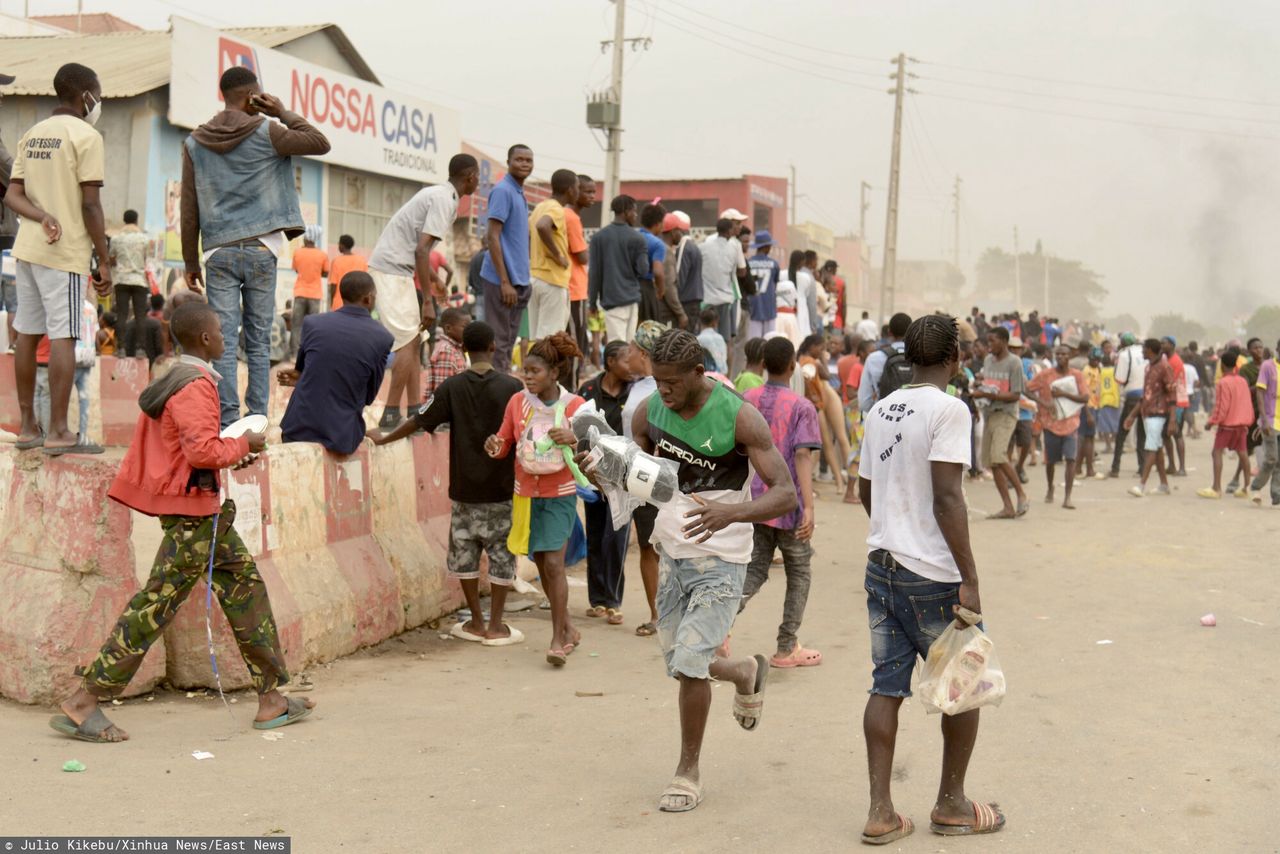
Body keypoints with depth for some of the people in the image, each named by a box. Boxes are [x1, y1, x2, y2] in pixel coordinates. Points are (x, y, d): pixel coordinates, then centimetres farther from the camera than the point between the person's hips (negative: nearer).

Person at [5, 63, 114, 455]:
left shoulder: (30, 135, 16)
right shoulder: (86, 136, -7)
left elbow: (12, 195, 8)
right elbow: (90, 206, -12)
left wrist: (43, 217, -8)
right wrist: (104, 261, -7)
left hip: (26, 248, 7)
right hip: (65, 252, -7)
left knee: (27, 334, 10)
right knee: (62, 338, -6)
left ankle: (28, 426, 17)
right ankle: (57, 432, -6)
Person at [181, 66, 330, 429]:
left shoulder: (195, 143, 8)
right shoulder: (266, 133, -1)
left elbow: (189, 210, 7)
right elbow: (321, 143, 4)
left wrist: (191, 262, 13)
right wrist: (284, 113, 7)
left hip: (218, 252, 1)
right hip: (260, 250, -1)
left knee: (224, 341, -1)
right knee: (258, 341, 4)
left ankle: (227, 421, -6)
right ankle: (257, 418, 3)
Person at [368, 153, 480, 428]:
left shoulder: (438, 194, 15)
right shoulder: (445, 200, -14)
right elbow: (421, 249, -22)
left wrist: (432, 277, 32)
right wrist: (428, 301, -21)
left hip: (393, 268, 10)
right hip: (392, 269, -10)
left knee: (414, 342, 10)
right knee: (409, 342, -10)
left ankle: (415, 412, 11)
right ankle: (391, 415, -9)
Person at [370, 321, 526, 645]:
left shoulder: (452, 387, -5)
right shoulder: (511, 387, -8)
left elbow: (418, 421, 0)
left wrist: (383, 438, 16)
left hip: (465, 489, 1)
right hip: (502, 488, -1)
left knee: (464, 553, 13)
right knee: (501, 556, 7)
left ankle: (477, 623, 18)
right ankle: (496, 627, 9)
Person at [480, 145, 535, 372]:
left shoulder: (519, 193, 15)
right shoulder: (502, 191, -12)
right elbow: (492, 237, -17)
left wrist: (520, 282, 15)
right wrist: (505, 282, -21)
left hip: (519, 280, 9)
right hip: (503, 280, -9)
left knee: (509, 342, 13)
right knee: (499, 342, -4)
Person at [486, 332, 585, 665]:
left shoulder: (574, 406, -10)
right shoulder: (518, 401, -2)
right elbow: (505, 444, 5)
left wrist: (572, 438, -29)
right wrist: (494, 447, -18)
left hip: (560, 494, -4)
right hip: (526, 493, 4)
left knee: (554, 563, -13)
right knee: (541, 564, 11)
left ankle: (558, 637, -3)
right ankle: (568, 628, 28)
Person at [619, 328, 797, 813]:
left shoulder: (738, 418, -18)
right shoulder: (650, 411, -2)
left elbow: (786, 495, -21)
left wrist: (732, 512, -40)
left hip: (720, 558, -6)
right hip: (673, 551, 6)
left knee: (689, 663, -14)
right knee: (679, 665, 12)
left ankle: (688, 772, 6)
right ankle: (747, 673, 44)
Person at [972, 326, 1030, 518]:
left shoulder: (1014, 362, -9)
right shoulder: (988, 360, 12)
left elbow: (1016, 395, -12)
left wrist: (989, 395, -21)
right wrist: (979, 392, -1)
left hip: (1006, 414, -7)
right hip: (990, 414, 8)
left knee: (998, 456, -23)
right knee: (990, 461, 3)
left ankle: (1022, 495, -8)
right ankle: (1008, 508, 8)